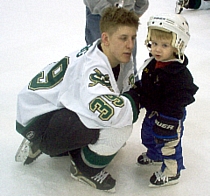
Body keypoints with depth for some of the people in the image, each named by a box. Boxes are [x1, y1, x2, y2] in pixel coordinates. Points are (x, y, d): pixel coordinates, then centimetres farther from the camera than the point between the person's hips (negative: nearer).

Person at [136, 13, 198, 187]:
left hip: (170, 117, -9)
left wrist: (165, 124, -26)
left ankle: (171, 173, 29)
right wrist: (137, 103, 20)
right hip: (152, 112, 9)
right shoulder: (151, 64, -5)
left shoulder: (180, 75, -31)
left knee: (168, 143, 7)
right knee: (148, 135, 28)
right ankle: (154, 155, 56)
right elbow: (143, 87, 12)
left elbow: (175, 103, -29)